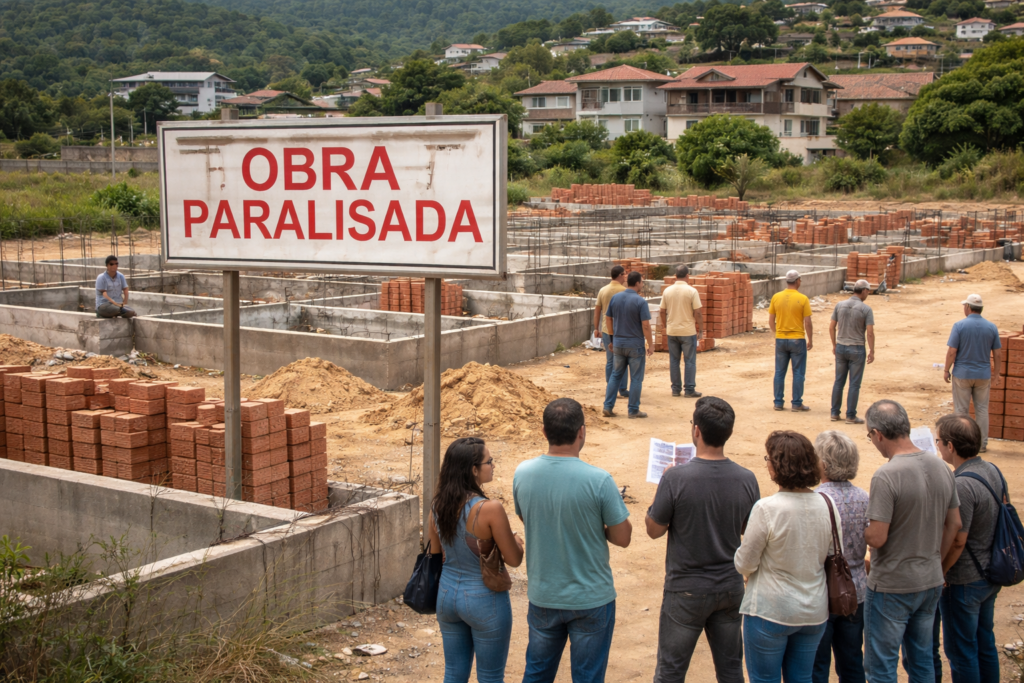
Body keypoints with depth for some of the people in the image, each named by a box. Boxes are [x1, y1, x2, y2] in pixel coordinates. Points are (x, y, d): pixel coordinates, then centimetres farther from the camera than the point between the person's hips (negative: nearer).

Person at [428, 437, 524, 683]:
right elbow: (514, 560, -16)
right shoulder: (490, 509, -25)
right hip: (484, 599, -6)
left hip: (447, 594, 6)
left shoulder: (437, 505, -5)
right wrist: (516, 541, 5)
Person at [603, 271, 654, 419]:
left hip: (618, 343, 5)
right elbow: (646, 325, -16)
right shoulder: (640, 301, -16)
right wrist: (651, 345, -6)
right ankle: (633, 410, 9)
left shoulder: (615, 298, 1)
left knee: (616, 375, 15)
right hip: (635, 345, -5)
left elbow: (609, 320, 8)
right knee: (636, 378, 5)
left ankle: (608, 406, 11)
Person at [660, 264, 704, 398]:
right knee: (690, 361, 4)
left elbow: (663, 312, 7)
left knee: (674, 361, 10)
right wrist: (701, 330, -2)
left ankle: (676, 389, 14)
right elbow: (698, 313, -11)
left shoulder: (667, 291, 1)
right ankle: (689, 390, 3)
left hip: (672, 331, 4)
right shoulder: (691, 291, -11)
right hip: (688, 331, -4)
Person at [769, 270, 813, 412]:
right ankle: (797, 404, 6)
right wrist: (810, 340, 3)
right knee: (798, 373, 5)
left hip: (780, 340, 3)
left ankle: (778, 403, 13)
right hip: (797, 340, -3)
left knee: (779, 372, 10)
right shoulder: (803, 299, -10)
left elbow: (771, 321, 5)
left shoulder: (776, 297, -1)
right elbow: (808, 323, -9)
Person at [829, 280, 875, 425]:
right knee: (854, 384, 3)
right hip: (857, 350, -4)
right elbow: (870, 333, -14)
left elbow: (831, 327, 4)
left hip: (841, 348, 4)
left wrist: (834, 345, 15)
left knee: (839, 382, 13)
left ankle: (835, 413, 17)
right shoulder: (866, 309, -11)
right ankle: (851, 416, 6)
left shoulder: (840, 305, 1)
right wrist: (872, 352, -5)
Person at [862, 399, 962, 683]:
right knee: (922, 660, 20)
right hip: (931, 582, 7)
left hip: (891, 587, -7)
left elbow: (876, 538, -24)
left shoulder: (886, 476, -24)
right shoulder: (941, 468, 0)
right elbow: (954, 524, 9)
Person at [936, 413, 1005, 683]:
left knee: (960, 650, 7)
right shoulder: (993, 471, -1)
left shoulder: (962, 486, -28)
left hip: (964, 581, -9)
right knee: (985, 643, 22)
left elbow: (957, 542, -24)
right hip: (991, 575, 9)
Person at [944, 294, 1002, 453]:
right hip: (983, 374, 3)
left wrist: (947, 370, -2)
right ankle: (982, 444, 15)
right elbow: (997, 355, 1)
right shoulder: (992, 328, -2)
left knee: (961, 410, 7)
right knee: (982, 410, 11)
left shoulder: (959, 325, -12)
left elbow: (952, 352, -14)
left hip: (962, 374, -2)